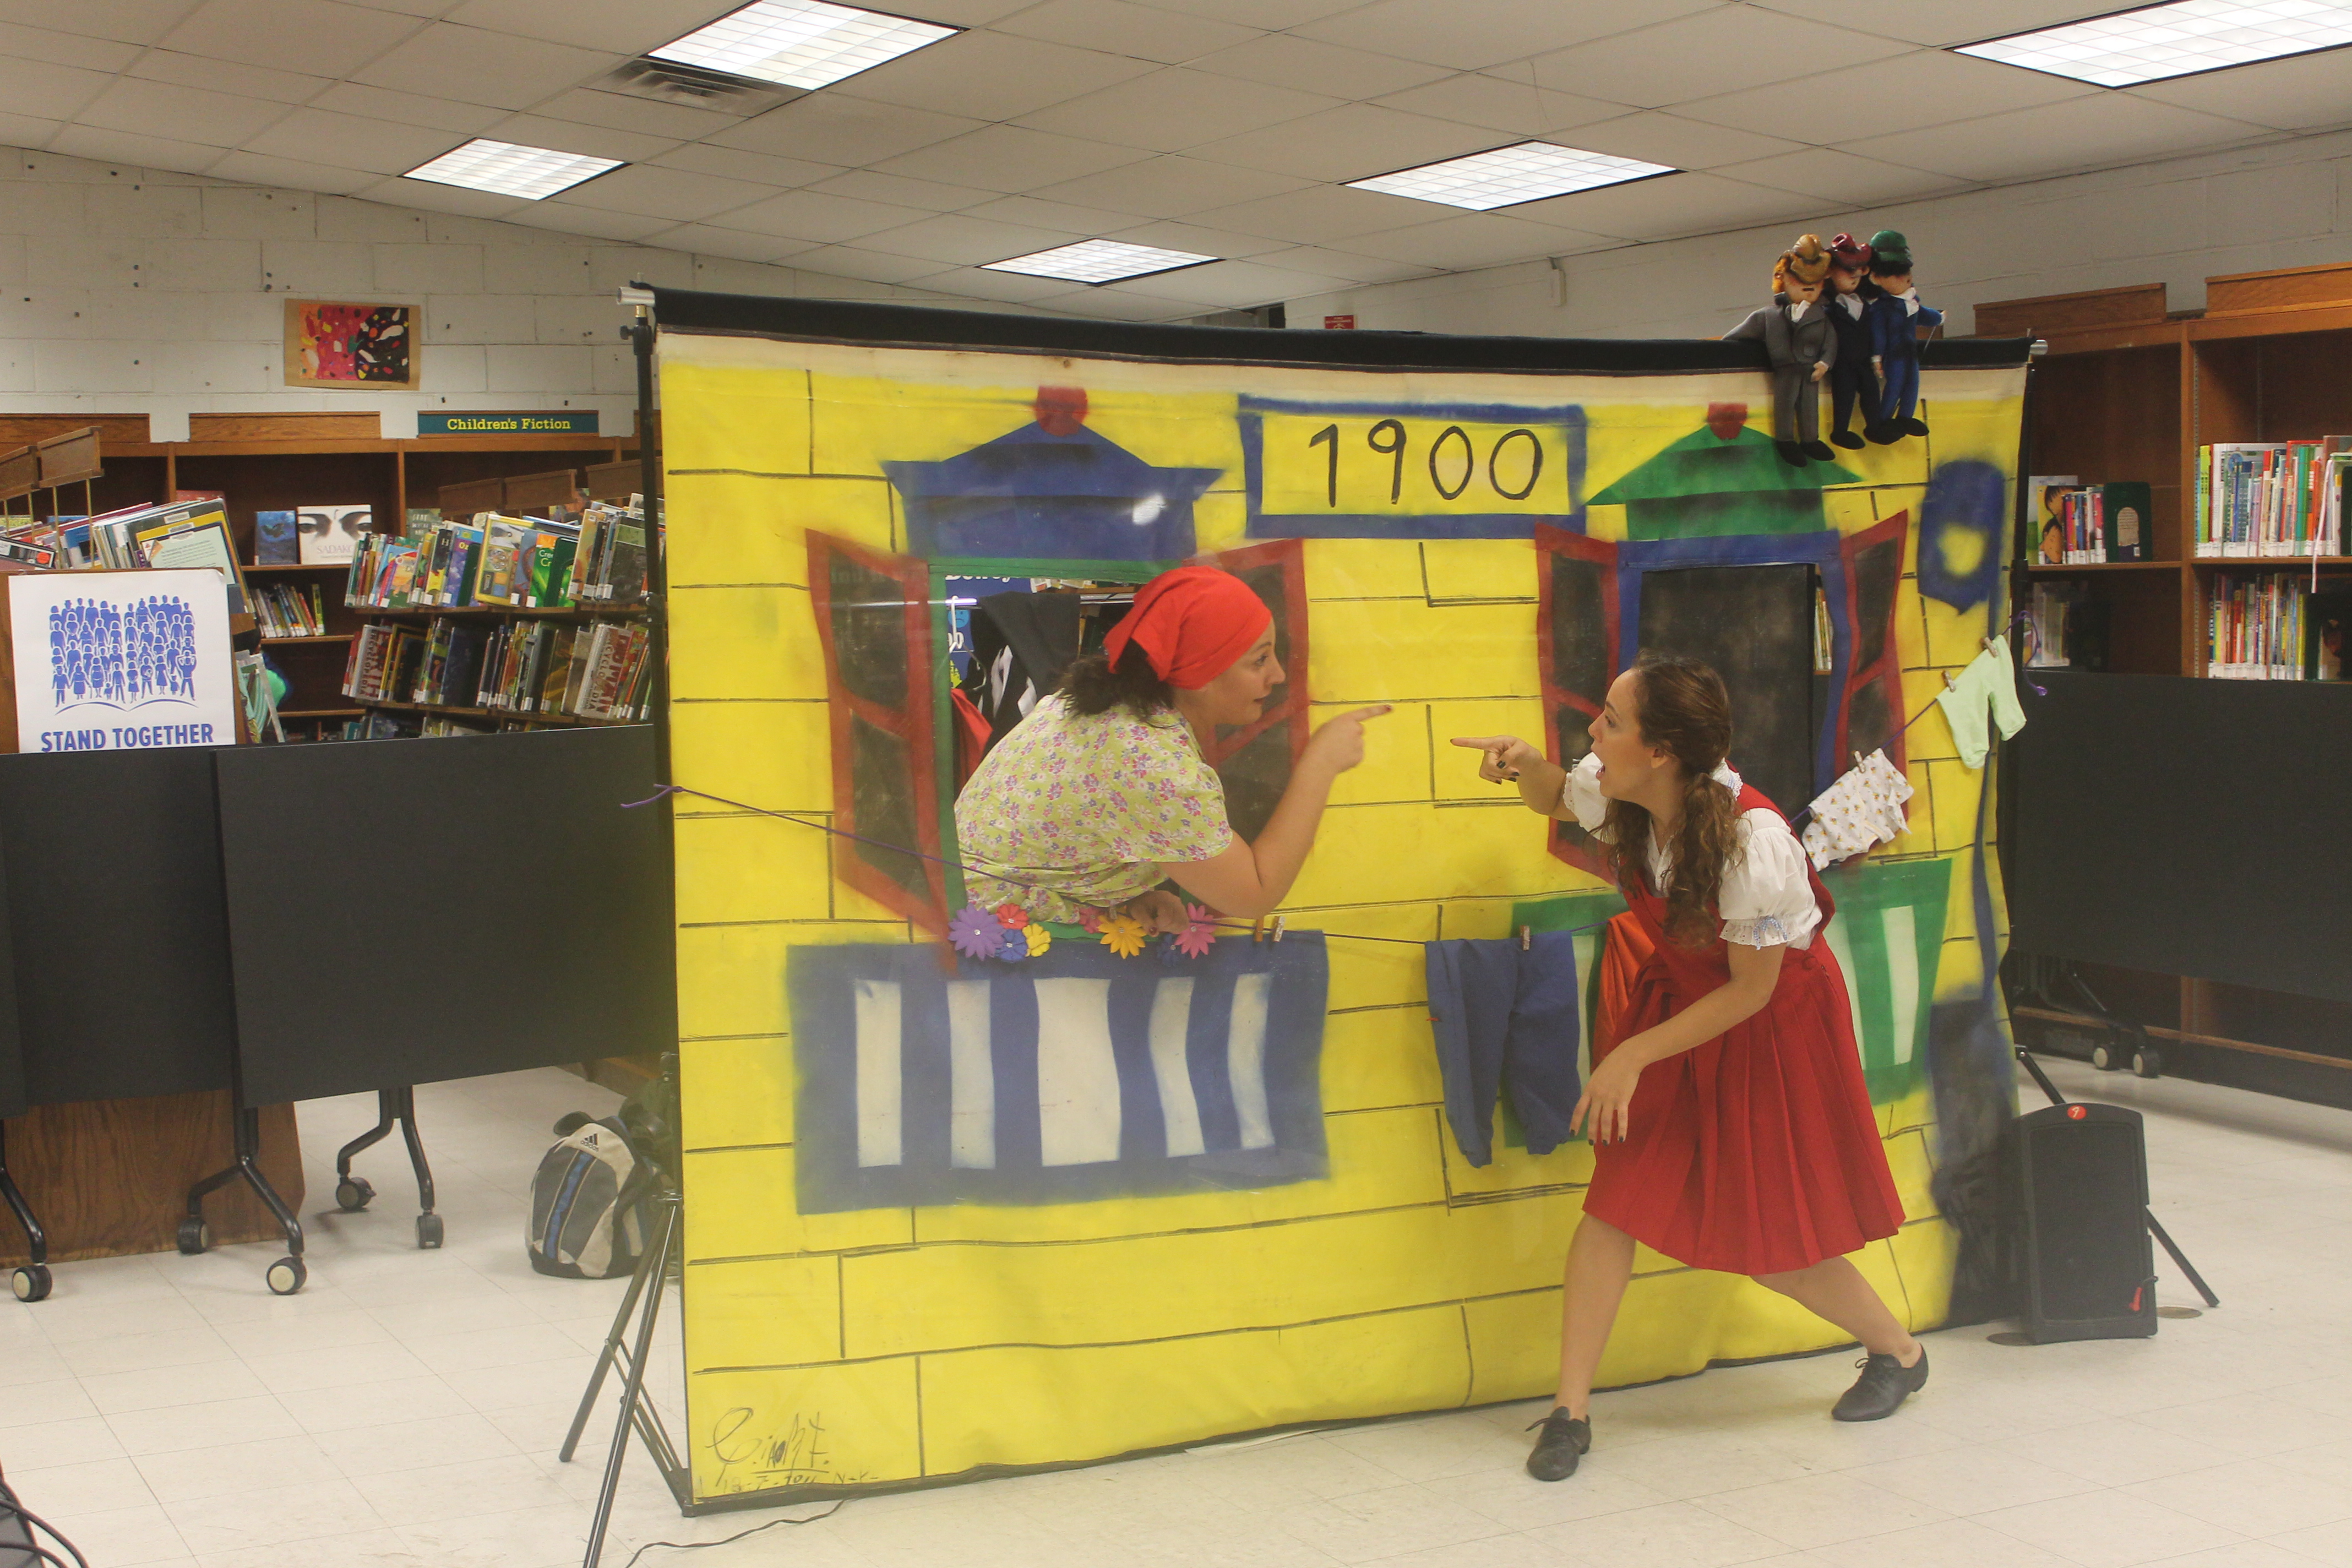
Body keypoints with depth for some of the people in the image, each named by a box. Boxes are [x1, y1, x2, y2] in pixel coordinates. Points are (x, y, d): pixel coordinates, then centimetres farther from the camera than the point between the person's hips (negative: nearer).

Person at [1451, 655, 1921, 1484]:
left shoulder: (1753, 841, -35)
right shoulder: (1617, 791, -18)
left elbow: (1752, 989, -24)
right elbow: (1558, 799, 8)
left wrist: (1635, 1055, -22)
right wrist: (1527, 764, -17)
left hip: (1769, 1025, -5)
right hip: (1673, 998, 5)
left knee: (1766, 1235, 5)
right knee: (1617, 1197, -5)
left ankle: (1900, 1352, 33)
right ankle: (1570, 1410, 3)